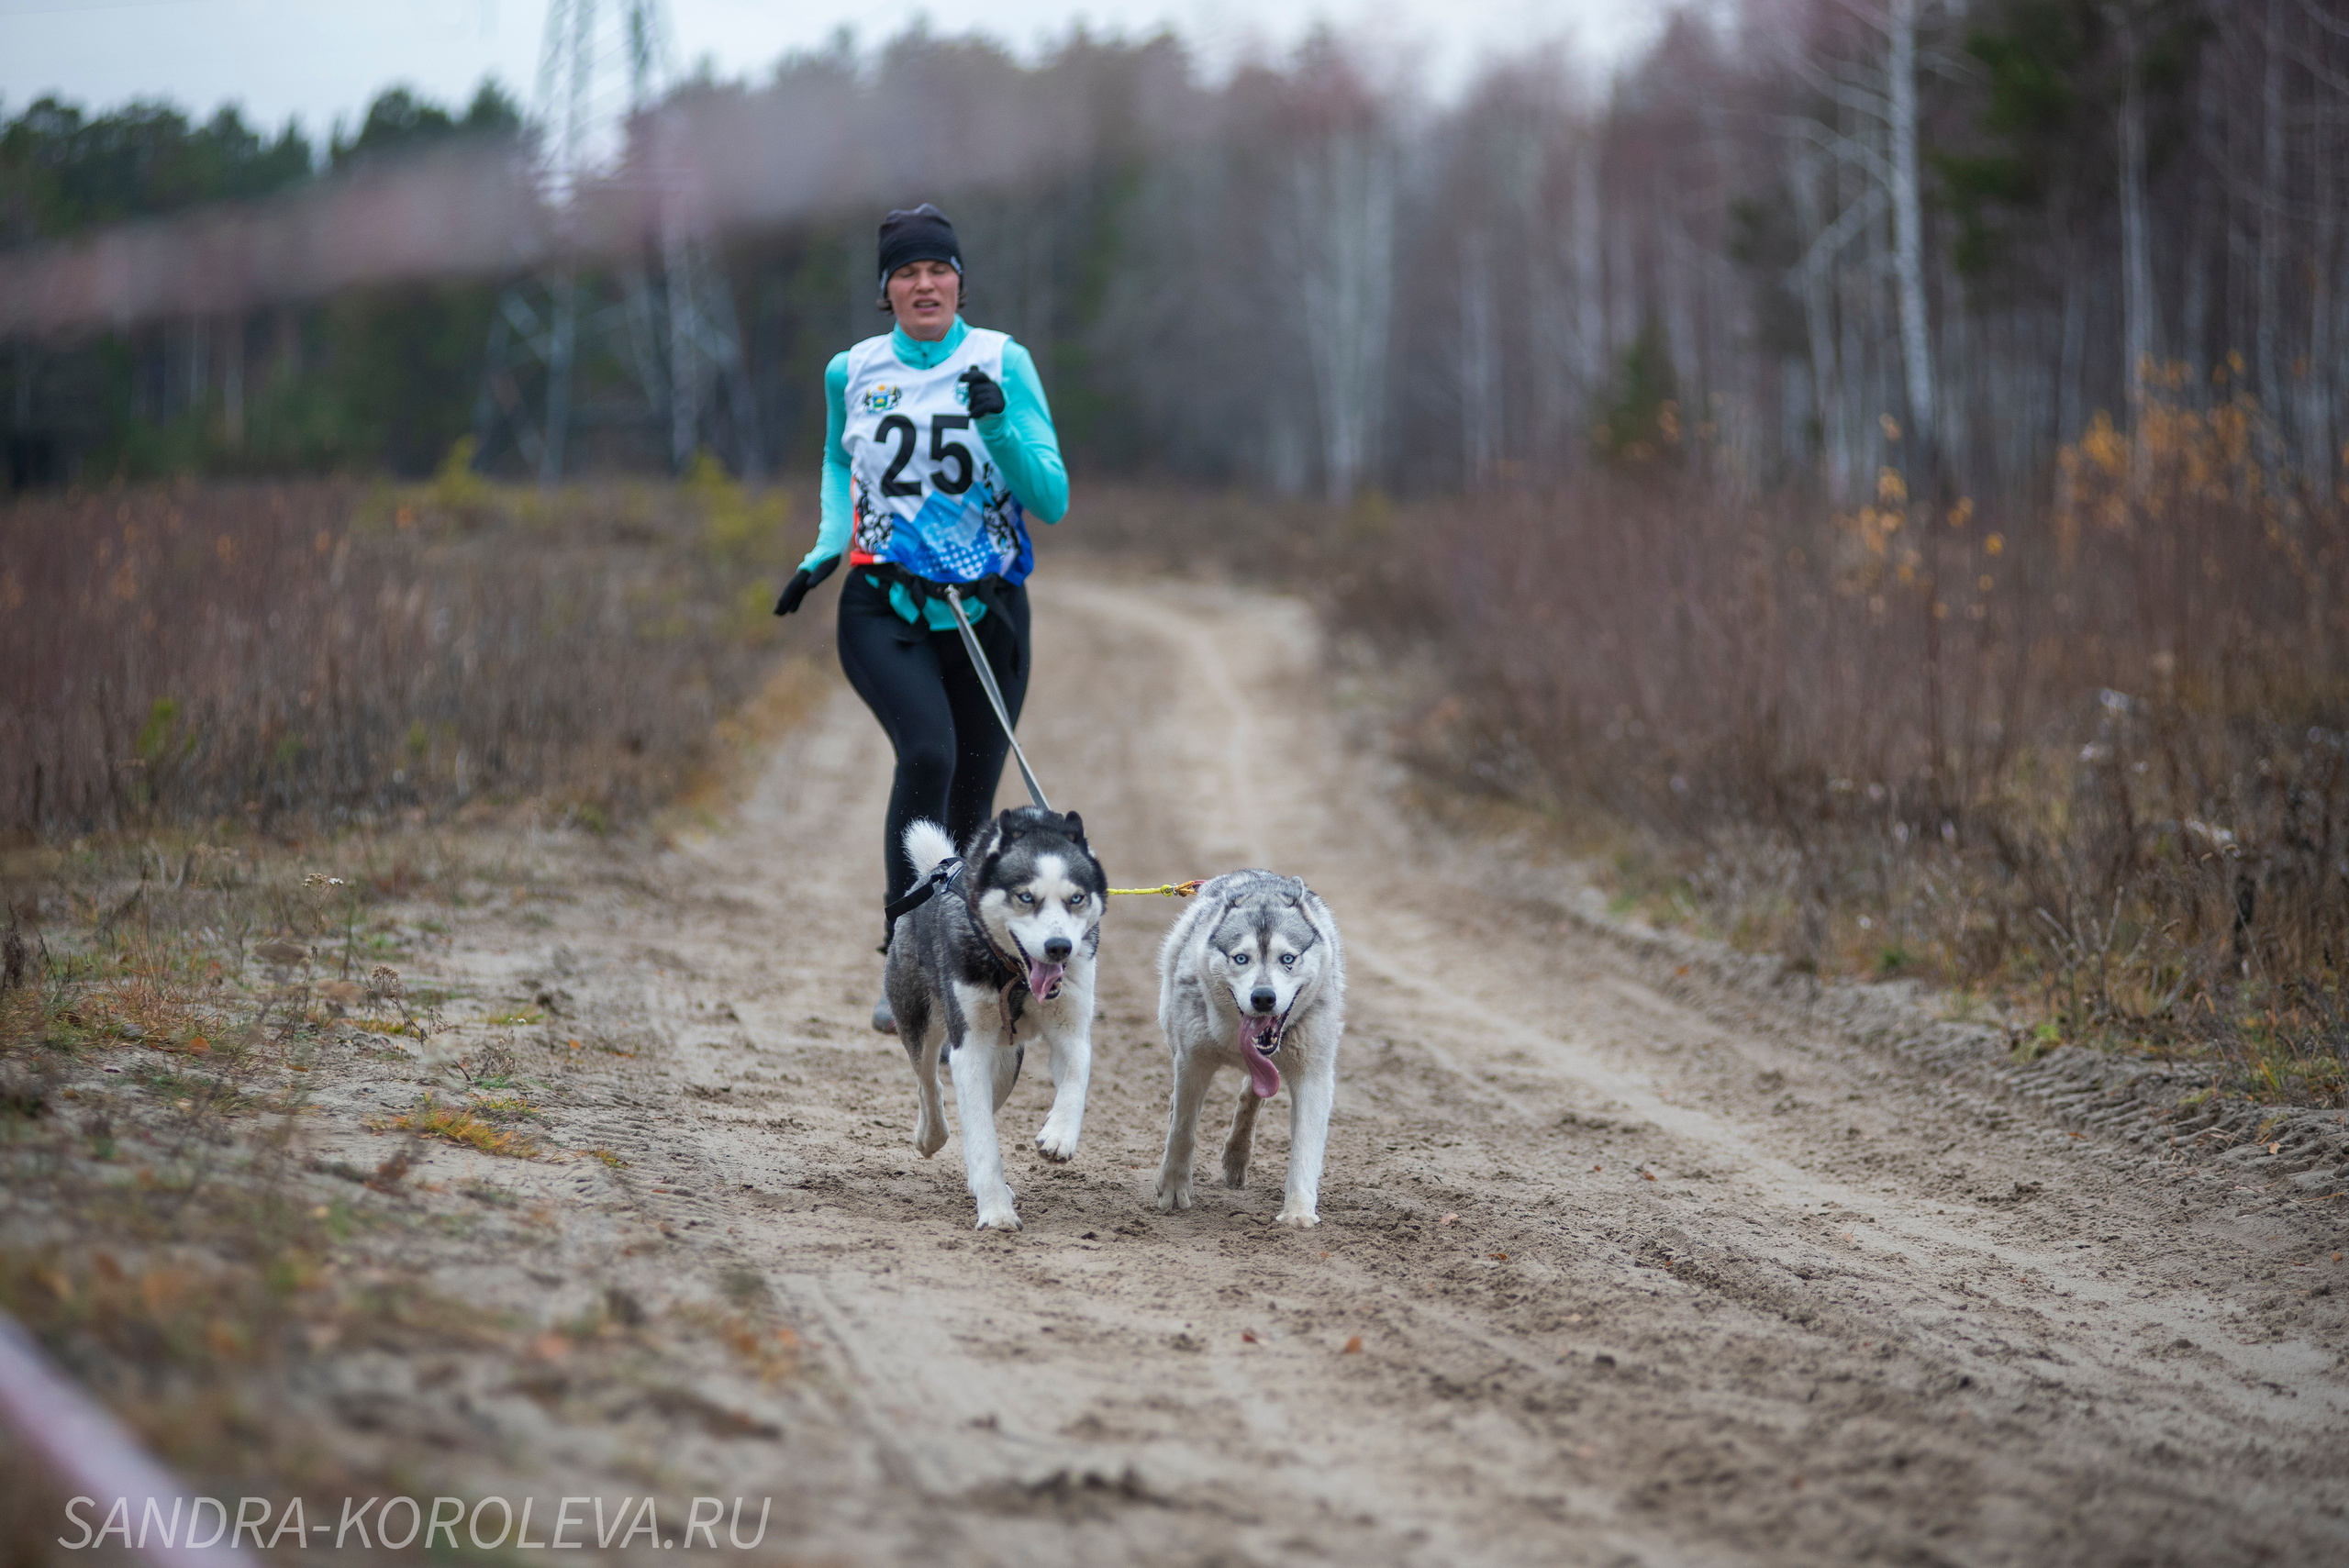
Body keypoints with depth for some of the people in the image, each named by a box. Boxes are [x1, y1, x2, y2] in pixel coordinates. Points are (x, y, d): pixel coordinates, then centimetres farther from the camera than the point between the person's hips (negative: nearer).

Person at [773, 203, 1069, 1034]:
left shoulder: (1002, 363, -2)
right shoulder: (852, 371, 4)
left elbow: (1052, 501, -6)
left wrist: (998, 425, -20)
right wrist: (827, 548, 12)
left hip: (986, 609, 1)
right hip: (883, 605, -1)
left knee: (970, 808, 5)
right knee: (928, 751, -27)